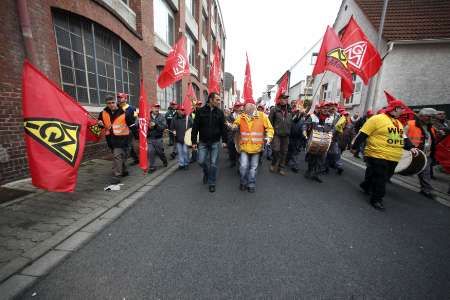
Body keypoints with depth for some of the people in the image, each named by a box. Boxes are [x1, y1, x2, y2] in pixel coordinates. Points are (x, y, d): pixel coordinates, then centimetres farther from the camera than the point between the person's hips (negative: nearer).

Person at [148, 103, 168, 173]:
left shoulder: (161, 117, -3)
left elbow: (164, 126, -13)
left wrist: (156, 125, -22)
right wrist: (148, 126, -18)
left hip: (158, 138, -1)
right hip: (150, 138, 1)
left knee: (160, 152, 12)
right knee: (150, 152, -3)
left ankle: (164, 160, 42)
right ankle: (152, 166, 13)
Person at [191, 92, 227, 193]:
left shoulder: (220, 112, 2)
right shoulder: (200, 111, -4)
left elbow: (223, 127, 4)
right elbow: (195, 127, -3)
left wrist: (224, 140, -2)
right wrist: (194, 141, -6)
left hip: (215, 142, 0)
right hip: (203, 142, 0)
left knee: (213, 163, 3)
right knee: (201, 161, 3)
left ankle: (212, 183, 19)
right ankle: (206, 173, 37)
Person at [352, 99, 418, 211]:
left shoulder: (398, 123, 17)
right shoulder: (377, 119, -12)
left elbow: (403, 138, 21)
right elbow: (363, 134, -13)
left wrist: (411, 147, 3)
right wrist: (354, 147, -12)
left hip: (393, 158, 9)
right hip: (377, 156, -9)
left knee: (384, 178, 19)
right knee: (379, 179, -2)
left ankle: (366, 186, 39)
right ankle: (376, 199, 11)